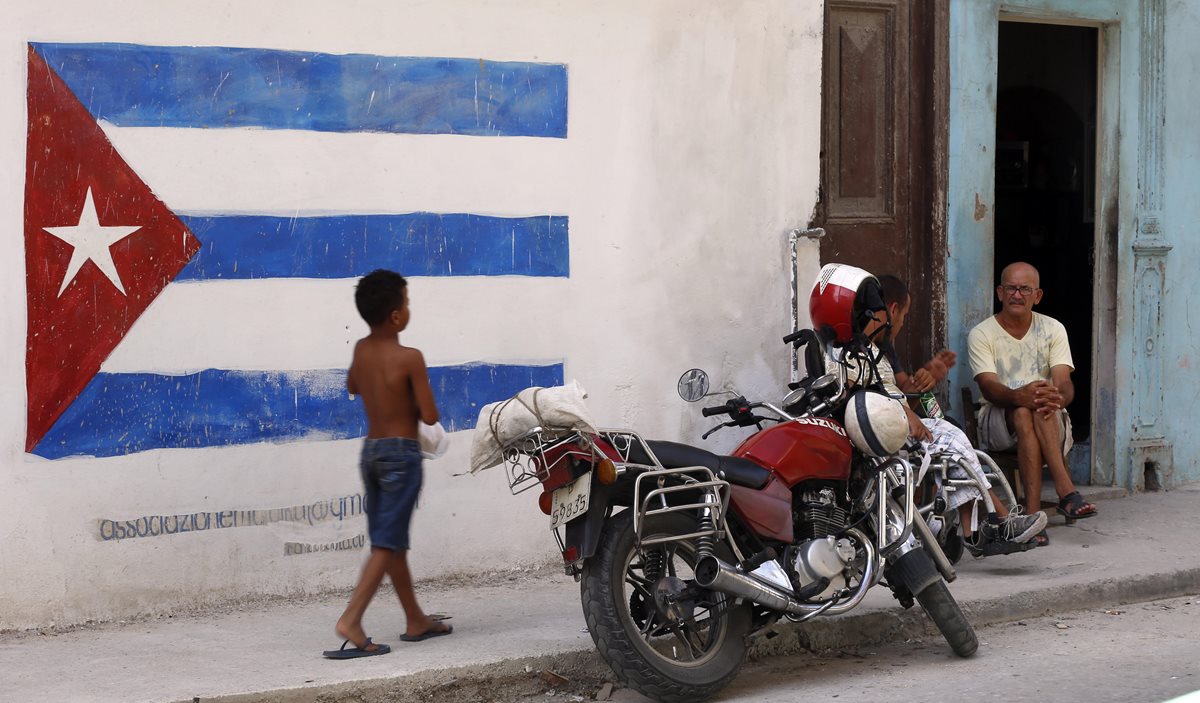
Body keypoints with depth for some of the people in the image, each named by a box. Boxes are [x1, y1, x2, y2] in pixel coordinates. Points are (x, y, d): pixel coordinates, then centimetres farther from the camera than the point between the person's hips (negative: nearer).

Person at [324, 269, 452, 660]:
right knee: (387, 543, -8)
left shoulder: (361, 349, 3)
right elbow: (430, 416, -14)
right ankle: (351, 620, -20)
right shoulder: (410, 358, -17)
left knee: (393, 540, 15)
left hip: (371, 449, 8)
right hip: (401, 453, -8)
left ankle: (416, 620, 25)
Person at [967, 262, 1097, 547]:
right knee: (1023, 411, -36)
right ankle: (1065, 491, -44)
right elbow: (989, 387, -16)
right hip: (998, 420, -1)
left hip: (1052, 422, 1)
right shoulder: (981, 334, 0)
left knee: (1044, 405, -35)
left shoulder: (1053, 329, 6)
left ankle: (1033, 512, -47)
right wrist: (1018, 396, -40)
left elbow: (1064, 383, -8)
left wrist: (1058, 397, -35)